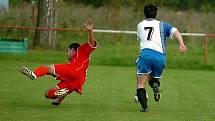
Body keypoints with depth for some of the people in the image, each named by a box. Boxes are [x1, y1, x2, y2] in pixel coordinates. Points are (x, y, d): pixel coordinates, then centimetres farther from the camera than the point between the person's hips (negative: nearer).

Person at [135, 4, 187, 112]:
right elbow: (175, 31, 4)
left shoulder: (140, 25, 24)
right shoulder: (162, 25, 21)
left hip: (146, 53, -1)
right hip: (160, 56, 1)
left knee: (141, 84, 1)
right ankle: (155, 84, -11)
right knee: (153, 78, 24)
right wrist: (181, 44, -8)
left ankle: (144, 106, -18)